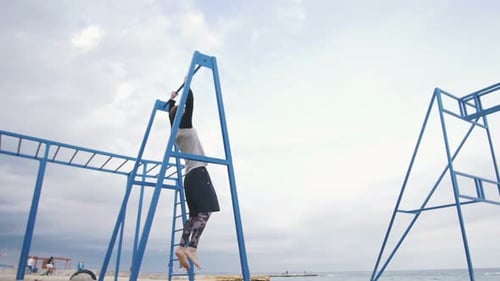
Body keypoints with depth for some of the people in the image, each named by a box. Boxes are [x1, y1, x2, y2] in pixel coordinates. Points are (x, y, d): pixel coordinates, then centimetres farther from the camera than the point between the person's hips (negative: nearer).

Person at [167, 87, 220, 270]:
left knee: (195, 214, 6)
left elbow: (171, 114, 36)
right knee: (205, 211, -16)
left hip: (190, 175, 9)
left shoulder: (175, 131, 18)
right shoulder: (185, 126, -1)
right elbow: (189, 101, -6)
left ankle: (182, 246, -4)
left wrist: (171, 100, 48)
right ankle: (192, 247, -27)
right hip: (198, 172, -9)